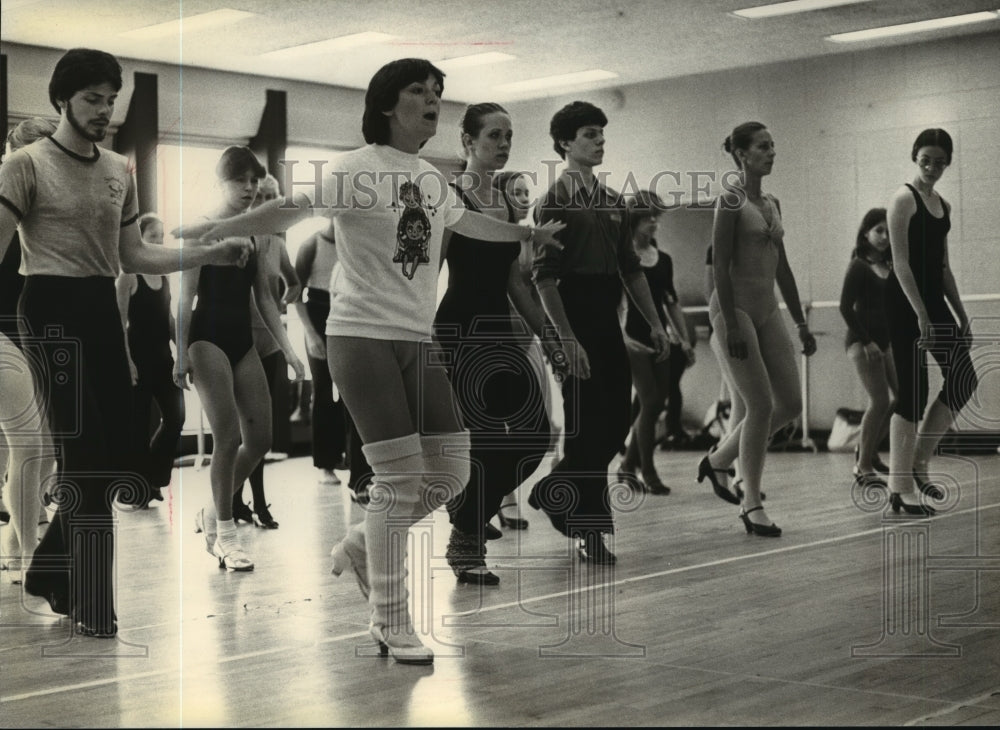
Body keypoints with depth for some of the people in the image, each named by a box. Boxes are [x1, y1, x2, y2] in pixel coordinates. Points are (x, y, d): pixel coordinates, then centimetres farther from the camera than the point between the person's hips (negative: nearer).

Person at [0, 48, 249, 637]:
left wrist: (212, 254, 8)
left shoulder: (120, 170, 13)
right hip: (54, 309, -7)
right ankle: (91, 607, 0)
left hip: (103, 310, 7)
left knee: (116, 454, 6)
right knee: (85, 456, -9)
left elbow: (133, 257, 16)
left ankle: (49, 569, 26)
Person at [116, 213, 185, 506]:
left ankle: (153, 476, 16)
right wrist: (127, 360, -17)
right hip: (139, 356, -6)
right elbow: (120, 321, -11)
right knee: (140, 422, -1)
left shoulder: (164, 275, 12)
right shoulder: (129, 275, -8)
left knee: (175, 417, 0)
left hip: (162, 355, 6)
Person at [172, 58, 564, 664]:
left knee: (450, 471, 5)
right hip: (362, 336, -7)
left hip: (417, 340, 8)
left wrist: (530, 232, 47)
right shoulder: (358, 170, -8)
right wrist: (226, 227, -37)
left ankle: (361, 546, 29)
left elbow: (465, 221, 33)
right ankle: (391, 624, 5)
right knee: (402, 480, -9)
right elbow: (293, 209, -21)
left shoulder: (432, 178, 14)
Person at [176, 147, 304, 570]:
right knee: (229, 436, -11)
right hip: (207, 339, -6)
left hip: (243, 340, 6)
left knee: (260, 438, 2)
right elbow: (186, 297, -7)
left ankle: (212, 514, 22)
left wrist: (286, 348, 9)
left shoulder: (259, 235, 11)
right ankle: (225, 534, 1)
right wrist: (181, 356, -11)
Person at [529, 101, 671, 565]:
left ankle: (555, 491, 25)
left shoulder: (613, 202, 16)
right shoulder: (555, 201, -6)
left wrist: (654, 322, 11)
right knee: (586, 426, -5)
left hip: (609, 322, 7)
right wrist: (566, 339, -19)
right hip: (574, 322, -7)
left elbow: (630, 268, 20)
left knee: (617, 421, 6)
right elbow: (544, 278, -12)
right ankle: (590, 534, 4)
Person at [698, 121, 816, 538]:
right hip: (735, 308, -8)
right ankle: (752, 506, 2)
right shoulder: (730, 202, -7)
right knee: (761, 405, -10)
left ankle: (717, 460, 22)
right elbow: (720, 266, -13)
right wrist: (731, 325, -20)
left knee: (790, 404, 4)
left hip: (768, 311, 8)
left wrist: (801, 323, 16)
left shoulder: (772, 204, 16)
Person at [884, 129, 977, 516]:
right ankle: (901, 487, 0)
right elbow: (901, 263, -16)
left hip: (933, 298, 8)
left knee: (963, 378, 4)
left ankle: (919, 462, 15)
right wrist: (921, 315, -21)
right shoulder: (904, 199, -8)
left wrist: (961, 315, 15)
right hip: (905, 300, -8)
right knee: (913, 390, -7)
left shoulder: (943, 206, 16)